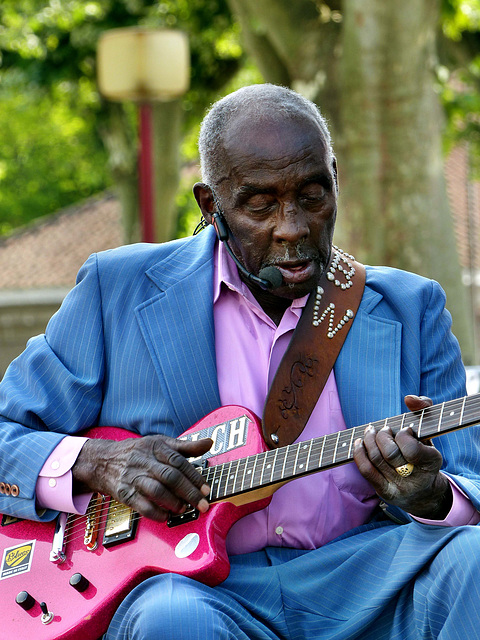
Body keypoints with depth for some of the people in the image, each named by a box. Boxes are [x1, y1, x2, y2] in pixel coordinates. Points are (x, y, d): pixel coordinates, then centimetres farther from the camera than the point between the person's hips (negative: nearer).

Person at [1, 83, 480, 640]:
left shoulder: (410, 309, 11)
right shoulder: (119, 290, 6)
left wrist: (431, 497, -18)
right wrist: (92, 462, -12)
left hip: (363, 583, 3)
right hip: (192, 586, -2)